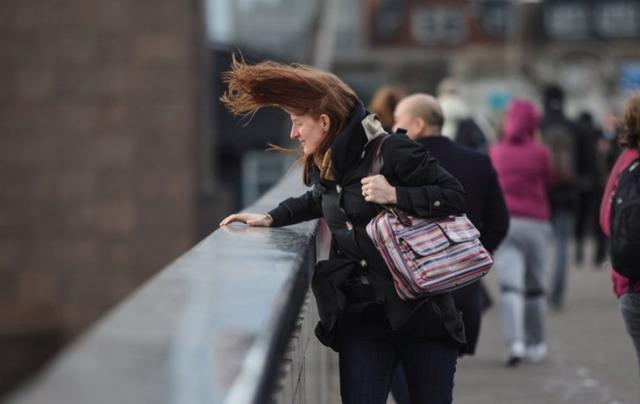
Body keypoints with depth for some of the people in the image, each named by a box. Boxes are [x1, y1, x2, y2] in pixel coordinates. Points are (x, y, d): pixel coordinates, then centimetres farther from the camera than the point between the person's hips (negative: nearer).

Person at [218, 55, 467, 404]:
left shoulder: (392, 152, -15)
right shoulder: (323, 165, 8)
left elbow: (455, 197, -15)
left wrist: (395, 195, -24)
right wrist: (271, 218, 21)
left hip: (420, 307, -5)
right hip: (360, 313, 6)